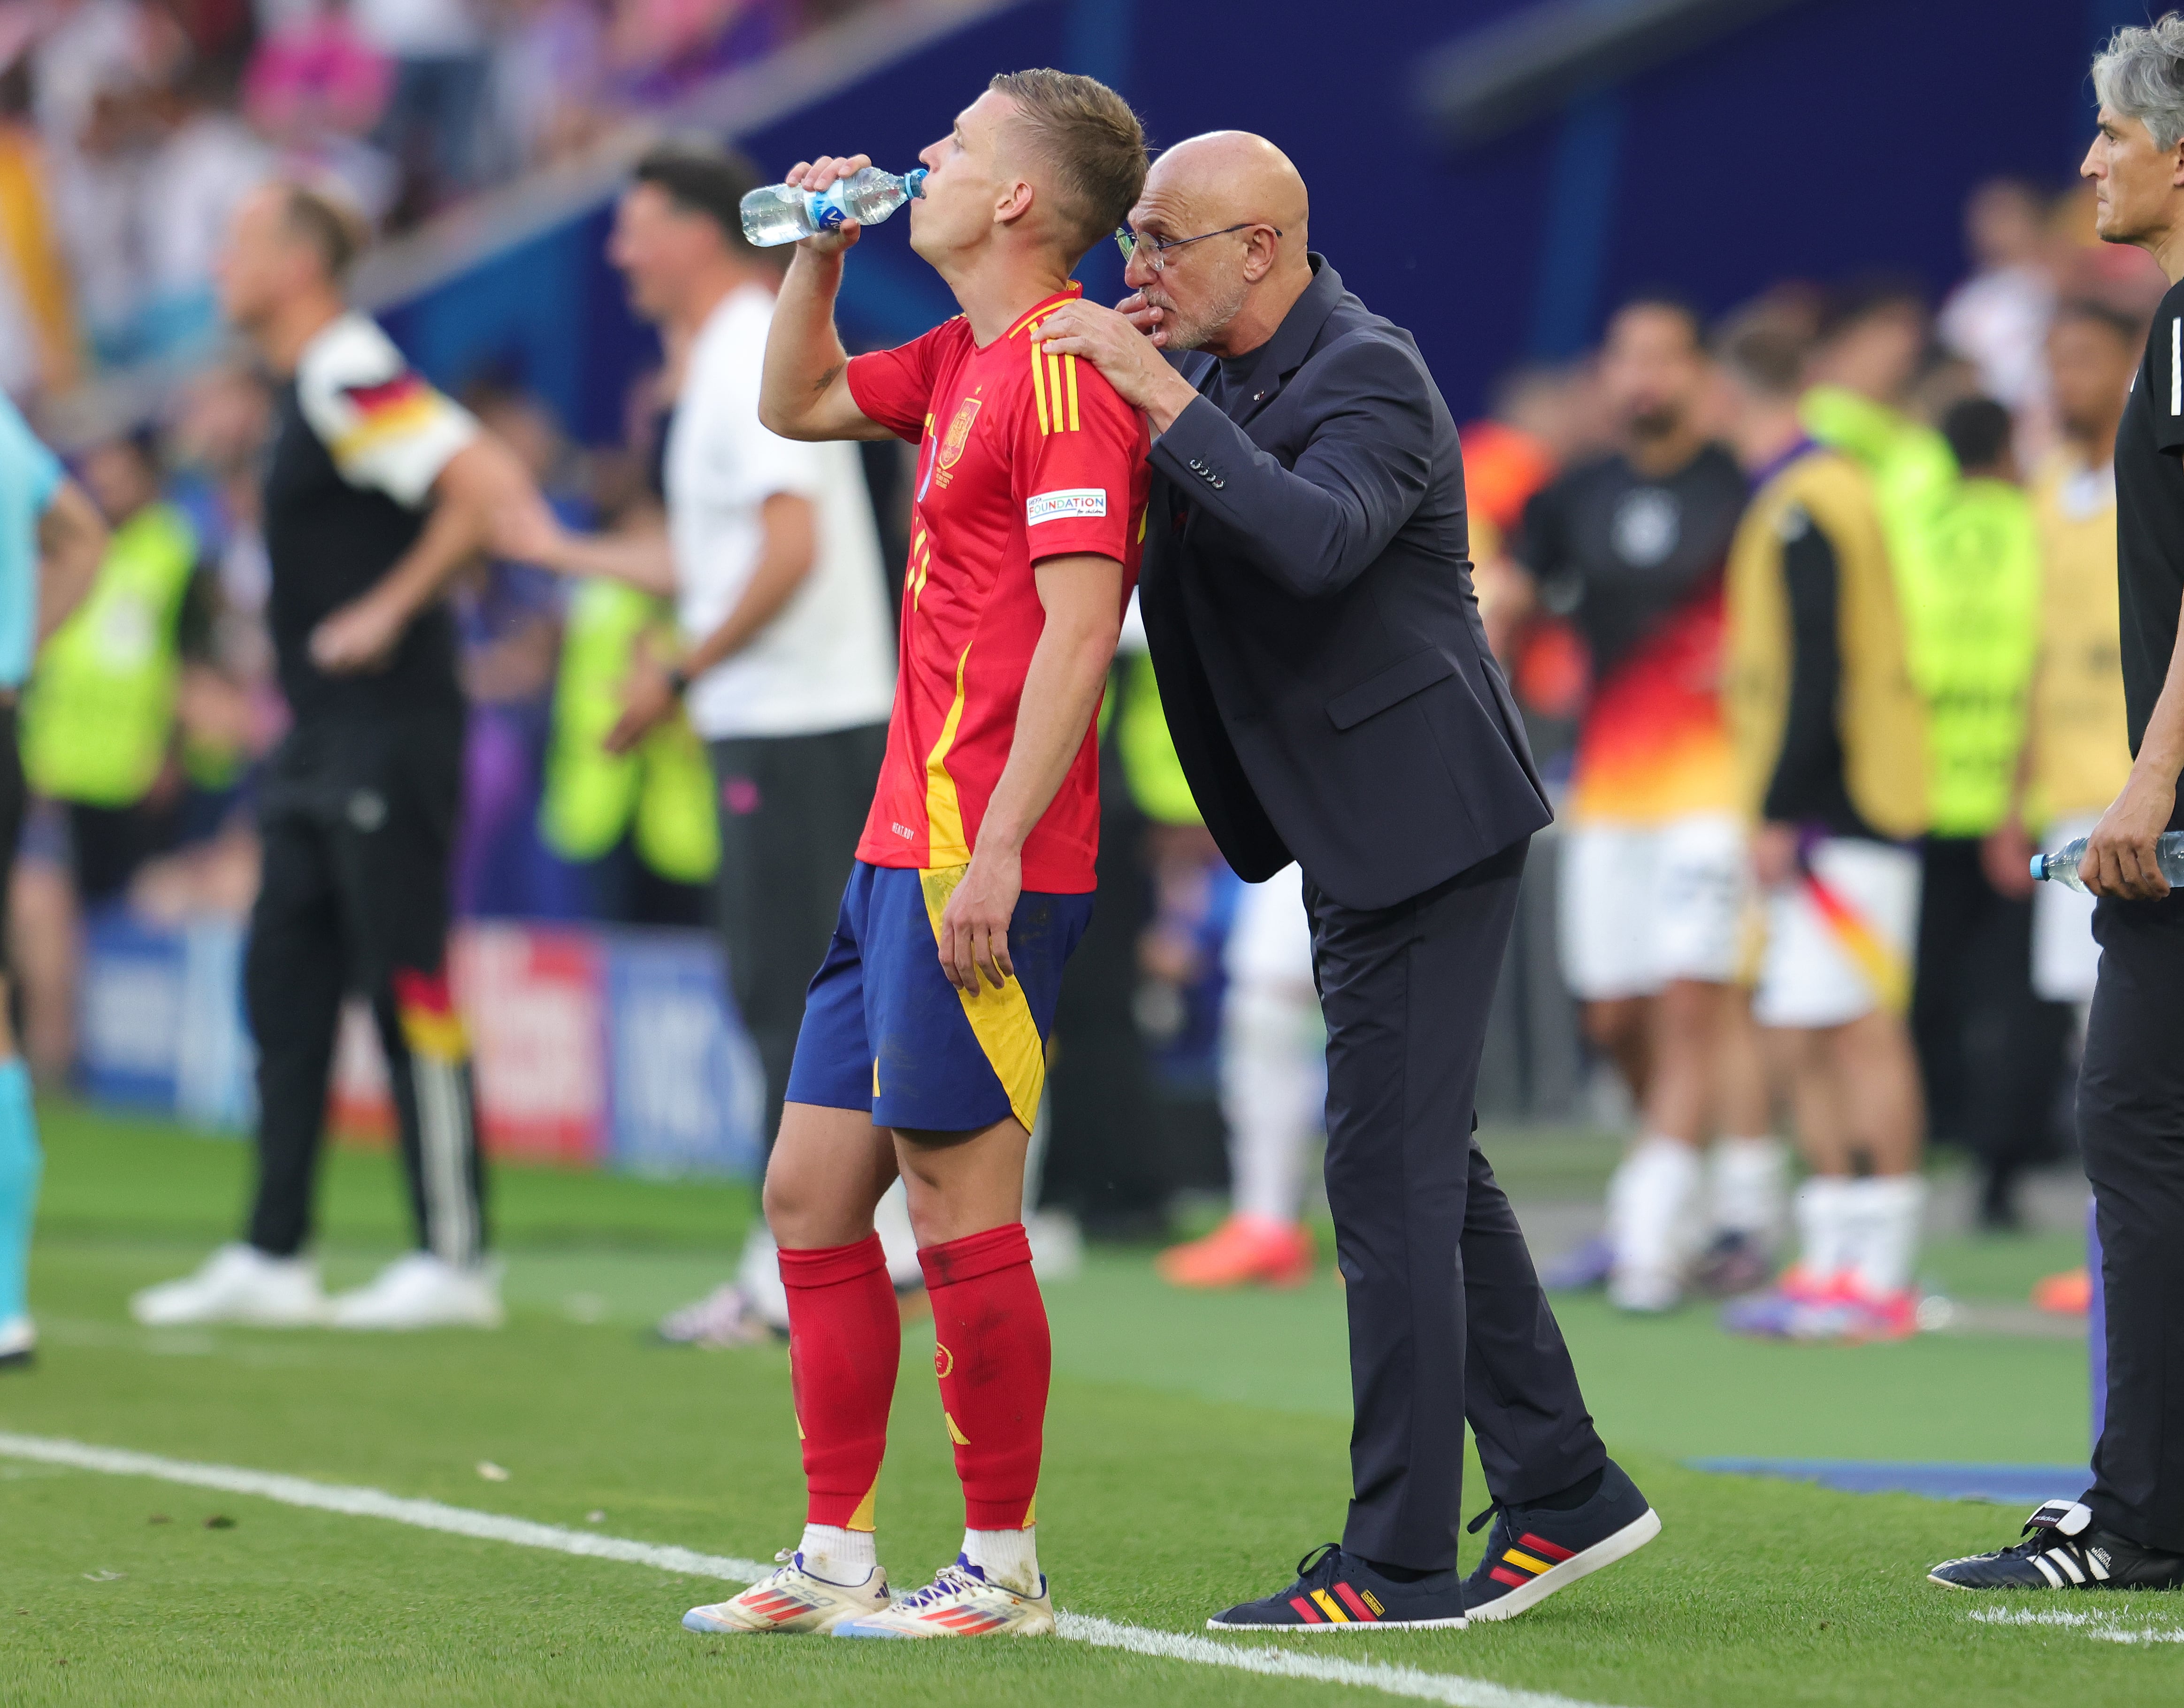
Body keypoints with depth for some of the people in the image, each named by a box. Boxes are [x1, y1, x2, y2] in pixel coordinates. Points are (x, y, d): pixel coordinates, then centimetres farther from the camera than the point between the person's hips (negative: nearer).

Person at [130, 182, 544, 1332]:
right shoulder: (310, 386, 15)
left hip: (387, 738, -10)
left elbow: (489, 486, -24)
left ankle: (456, 1260, 0)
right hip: (324, 743, 10)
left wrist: (393, 605, -18)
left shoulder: (354, 382, -15)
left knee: (406, 986, -6)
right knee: (285, 985, 10)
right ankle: (272, 1260, 14)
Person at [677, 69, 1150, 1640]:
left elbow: (1081, 626, -20)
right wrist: (819, 255, 19)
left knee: (960, 1205, -5)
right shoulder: (961, 363, 16)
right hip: (905, 849, 10)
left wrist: (995, 850, -23)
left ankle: (1006, 1570, 4)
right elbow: (796, 403, 35)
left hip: (981, 865, -10)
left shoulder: (1060, 374, -13)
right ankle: (837, 1560, 16)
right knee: (812, 1193, 11)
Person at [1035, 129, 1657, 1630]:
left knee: (1391, 1172, -9)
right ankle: (1564, 1490, 23)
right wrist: (1130, 382, -2)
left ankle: (1401, 1560, -6)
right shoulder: (1227, 371, 11)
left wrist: (1165, 397, -34)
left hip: (1424, 816, -10)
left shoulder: (1369, 378, -17)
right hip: (1364, 832, 10)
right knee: (1430, 1166, 15)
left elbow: (1318, 541, -35)